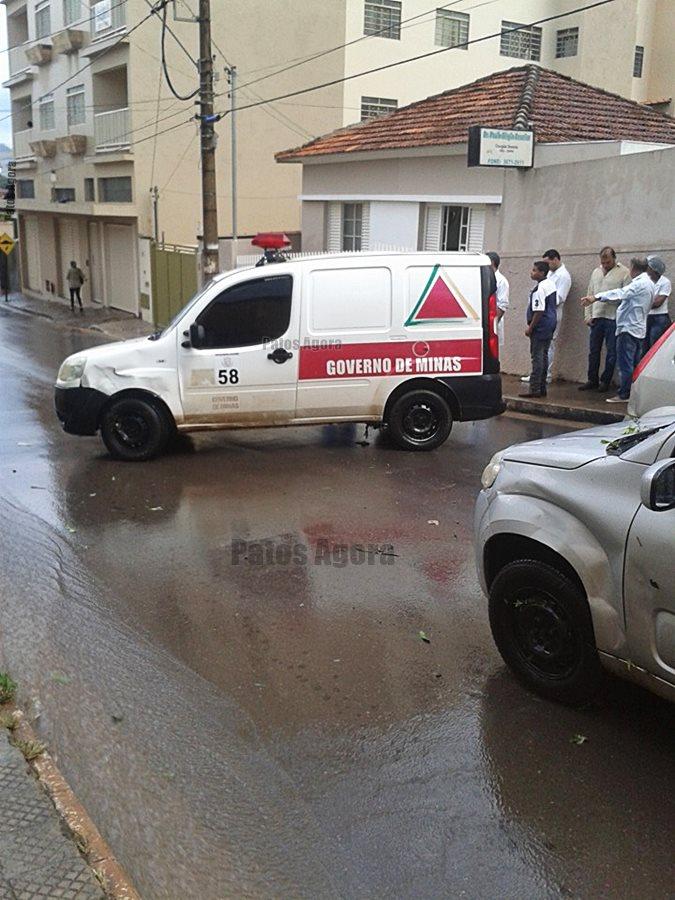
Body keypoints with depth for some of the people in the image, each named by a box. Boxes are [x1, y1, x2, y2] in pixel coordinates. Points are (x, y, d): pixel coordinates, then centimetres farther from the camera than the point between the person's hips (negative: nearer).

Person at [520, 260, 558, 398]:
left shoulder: (539, 289, -20)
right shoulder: (551, 284, 11)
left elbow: (539, 311, -23)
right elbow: (556, 303, 19)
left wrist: (530, 327, -16)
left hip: (541, 325, -10)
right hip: (551, 324, 10)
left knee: (537, 356, -7)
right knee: (544, 355, 13)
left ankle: (534, 389, -6)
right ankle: (542, 388, 18)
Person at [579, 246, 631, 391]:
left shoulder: (624, 272, -4)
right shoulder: (596, 272, 14)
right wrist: (587, 315, 10)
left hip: (613, 318, -5)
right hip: (596, 317, 5)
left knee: (611, 352, 2)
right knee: (593, 351, 9)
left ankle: (605, 381, 11)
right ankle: (592, 380, 18)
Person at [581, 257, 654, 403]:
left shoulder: (639, 283, -15)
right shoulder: (648, 283, 16)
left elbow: (621, 293, -29)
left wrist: (596, 297, -39)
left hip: (629, 327, -10)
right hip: (639, 329, 10)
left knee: (625, 364, -6)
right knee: (635, 364, 13)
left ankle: (624, 394, -4)